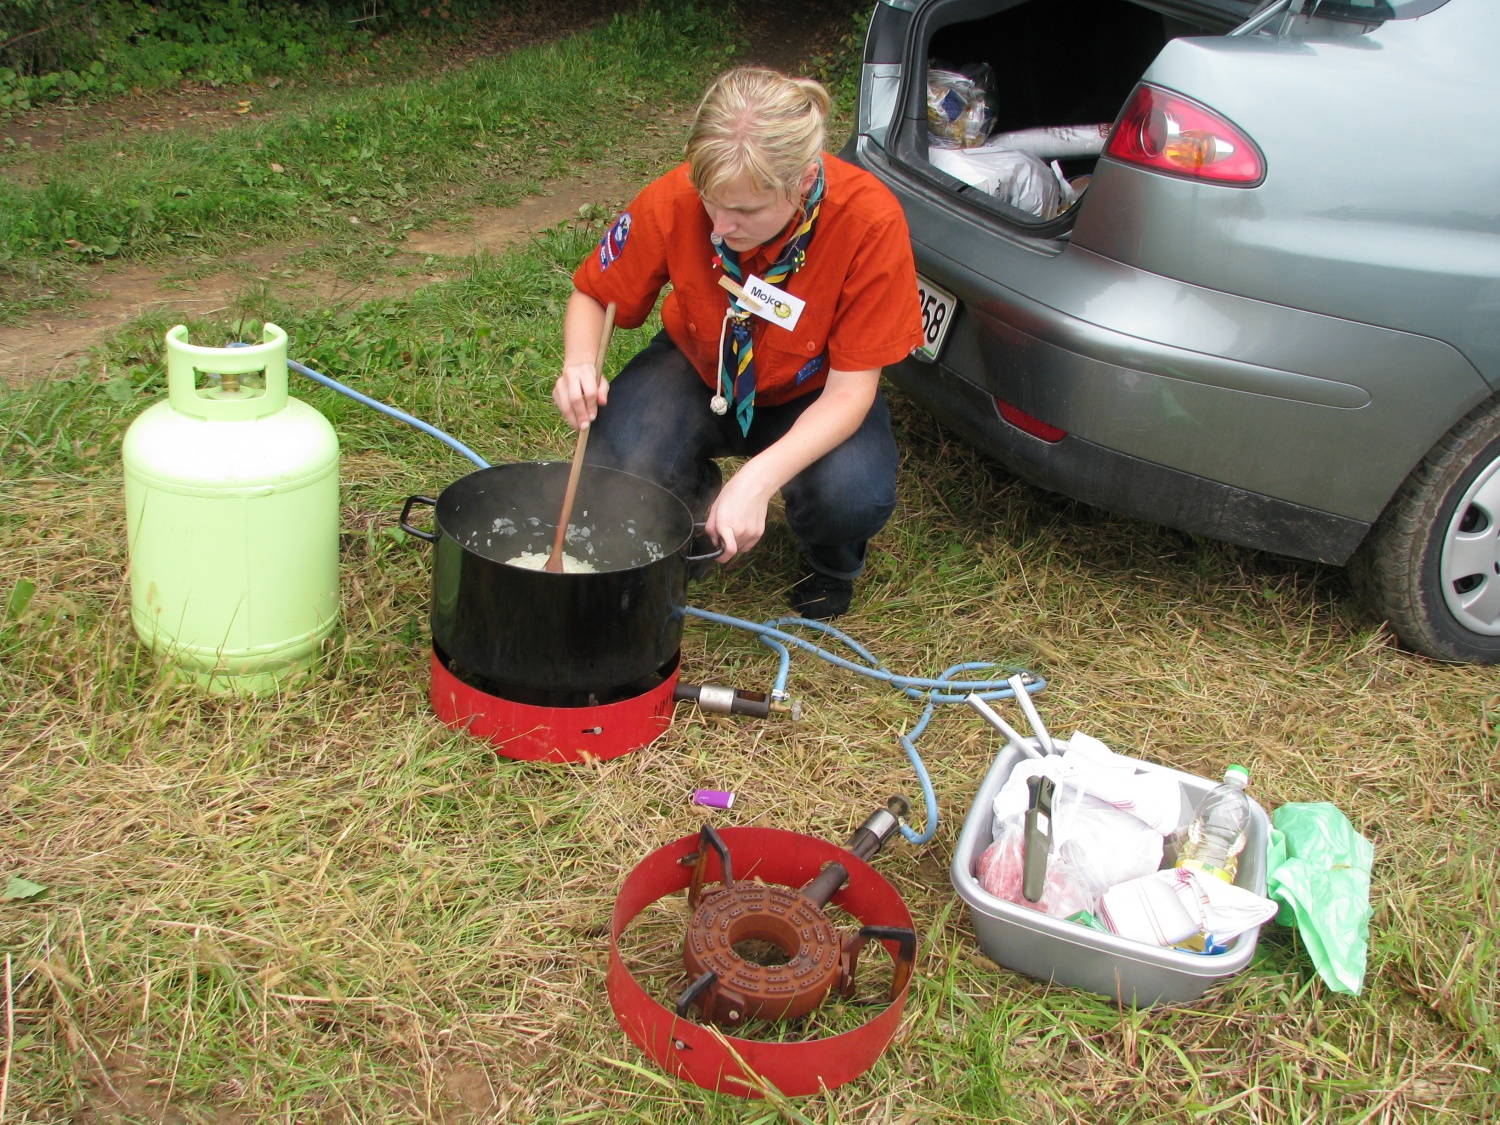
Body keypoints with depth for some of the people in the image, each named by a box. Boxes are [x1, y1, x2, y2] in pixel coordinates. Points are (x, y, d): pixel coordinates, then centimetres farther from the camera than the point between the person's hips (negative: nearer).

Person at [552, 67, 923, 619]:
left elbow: (850, 389, -27)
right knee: (616, 466, -29)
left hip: (811, 393, -1)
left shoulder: (869, 221, -32)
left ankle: (829, 564, 8)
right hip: (698, 370, 1)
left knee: (855, 496, -33)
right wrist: (579, 365, -32)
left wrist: (758, 479, -42)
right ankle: (695, 504, 10)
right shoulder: (673, 200, -27)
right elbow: (592, 295, -8)